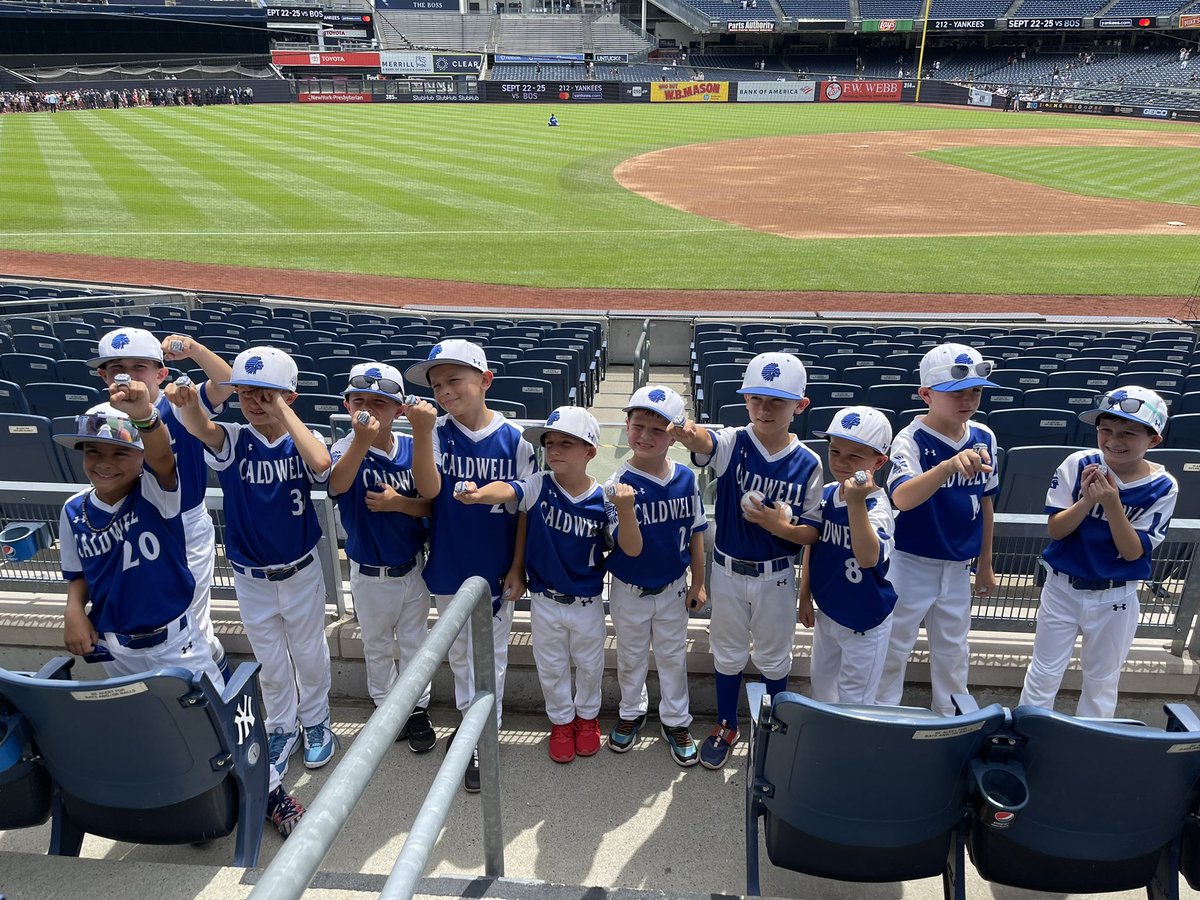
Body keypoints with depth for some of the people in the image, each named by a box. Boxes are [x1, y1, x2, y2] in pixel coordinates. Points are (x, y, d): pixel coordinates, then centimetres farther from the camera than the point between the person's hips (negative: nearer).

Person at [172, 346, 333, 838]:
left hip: (301, 572, -1)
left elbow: (321, 463, -37)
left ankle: (315, 722, 42)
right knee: (270, 663, 18)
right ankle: (282, 728, 41)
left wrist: (283, 411, -31)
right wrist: (187, 404, -57)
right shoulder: (233, 441, -11)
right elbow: (202, 428, -34)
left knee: (309, 655, 18)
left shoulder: (302, 441, -13)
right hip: (251, 577, 1)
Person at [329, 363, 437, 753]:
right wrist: (361, 442, -59)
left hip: (412, 567, 1)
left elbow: (432, 505, -7)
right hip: (369, 572, -1)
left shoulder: (413, 449, -13)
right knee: (377, 644, 20)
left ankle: (417, 707, 37)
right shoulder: (347, 448, -19)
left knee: (414, 641, 19)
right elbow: (336, 486, -42)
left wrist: (400, 503, -26)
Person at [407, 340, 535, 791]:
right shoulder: (438, 433, -9)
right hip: (448, 568, 3)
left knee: (491, 654, 11)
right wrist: (421, 432, -36)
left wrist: (517, 568, -6)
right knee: (458, 651, 21)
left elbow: (524, 509, -7)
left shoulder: (513, 440, -12)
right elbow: (429, 490, -24)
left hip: (496, 570, -2)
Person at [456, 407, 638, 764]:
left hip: (588, 603, 0)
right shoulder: (539, 486, -16)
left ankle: (587, 715, 50)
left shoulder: (603, 499, -17)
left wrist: (625, 510, -39)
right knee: (551, 667, 20)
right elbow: (506, 490, -38)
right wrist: (476, 494, -61)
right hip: (545, 601, 1)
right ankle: (561, 720, 46)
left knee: (589, 664, 22)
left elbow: (632, 550, -21)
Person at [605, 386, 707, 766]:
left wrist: (698, 584, 5)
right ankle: (632, 712, 43)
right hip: (629, 591, -2)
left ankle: (675, 721, 37)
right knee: (631, 657, 19)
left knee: (673, 656, 18)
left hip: (673, 588, 2)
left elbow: (696, 534, 1)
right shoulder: (619, 483, -20)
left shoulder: (686, 478, -11)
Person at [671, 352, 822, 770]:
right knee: (728, 653, 19)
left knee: (774, 658, 19)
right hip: (728, 571, 0)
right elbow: (704, 442, -39)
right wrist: (686, 433, -63)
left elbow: (812, 532, -8)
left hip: (776, 577, 0)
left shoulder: (807, 463, -12)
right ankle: (726, 727, 41)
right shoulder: (732, 443, -15)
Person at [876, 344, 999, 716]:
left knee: (953, 652, 19)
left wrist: (985, 564, 15)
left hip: (958, 566, 5)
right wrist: (949, 465, -57)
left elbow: (985, 502, 9)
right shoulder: (911, 439, -20)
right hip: (910, 563, -5)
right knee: (894, 647, 10)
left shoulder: (984, 438, -3)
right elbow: (902, 498, -40)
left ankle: (951, 721, 39)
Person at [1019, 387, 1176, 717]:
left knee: (1102, 681, 17)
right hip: (1063, 589, 0)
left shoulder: (1162, 487, -13)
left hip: (1115, 600, 0)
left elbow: (1133, 552, -16)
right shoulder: (1078, 464, -14)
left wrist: (1112, 503, -30)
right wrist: (1087, 500, -30)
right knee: (1044, 674, 11)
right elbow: (1055, 530, -12)